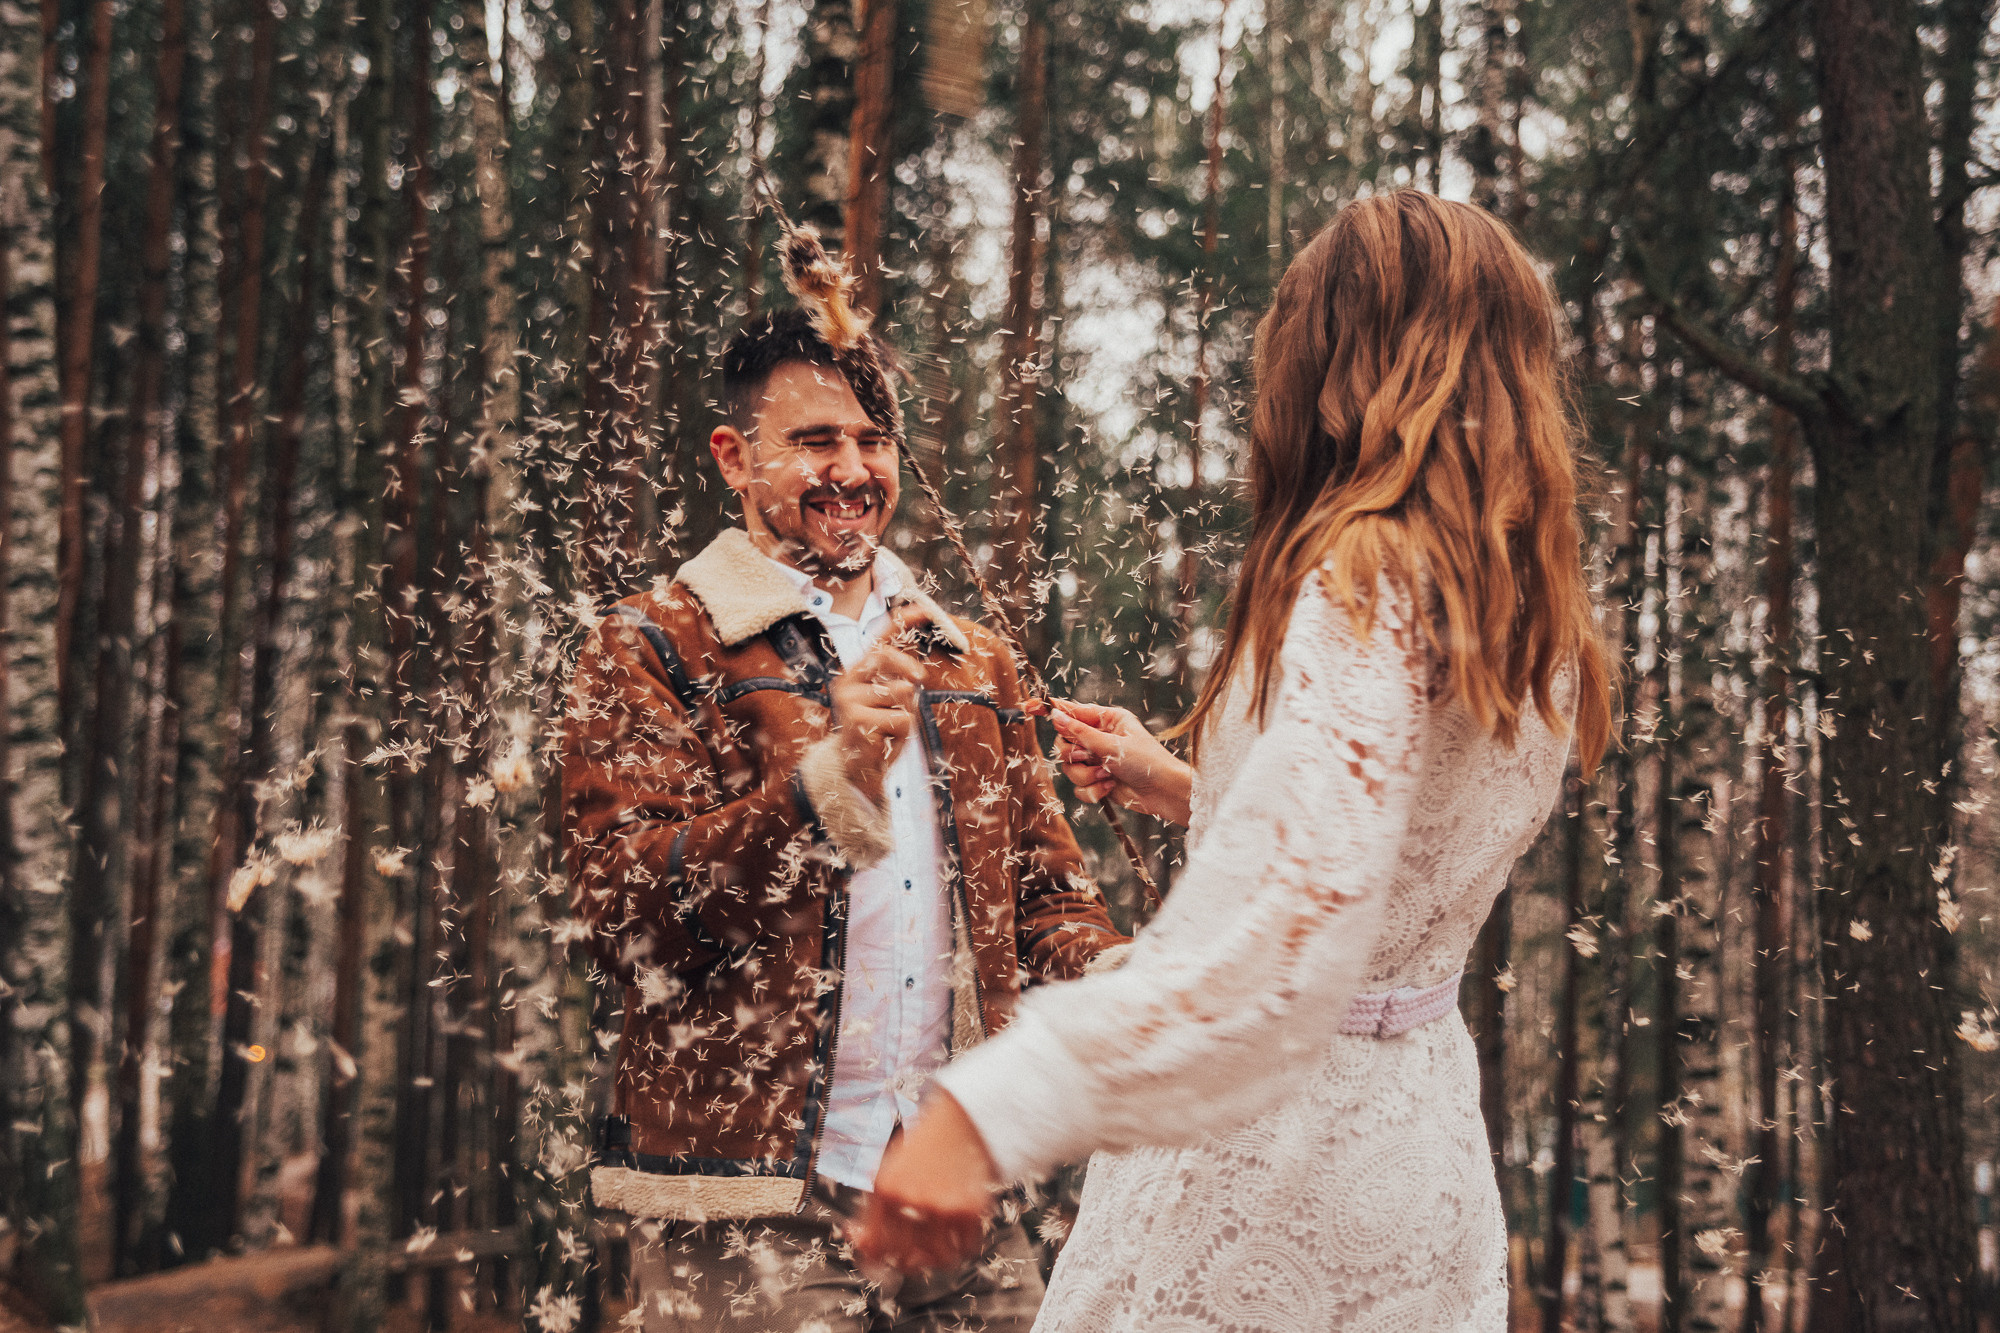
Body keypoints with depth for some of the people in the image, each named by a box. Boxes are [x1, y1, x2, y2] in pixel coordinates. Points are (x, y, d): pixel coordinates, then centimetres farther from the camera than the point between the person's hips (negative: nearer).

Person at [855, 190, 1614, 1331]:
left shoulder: (1364, 580, -20)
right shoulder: (1538, 613, 7)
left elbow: (1303, 909, -34)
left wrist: (991, 1108, -42)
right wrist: (1187, 789, 26)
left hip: (1272, 1150, -9)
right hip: (1424, 1140, 9)